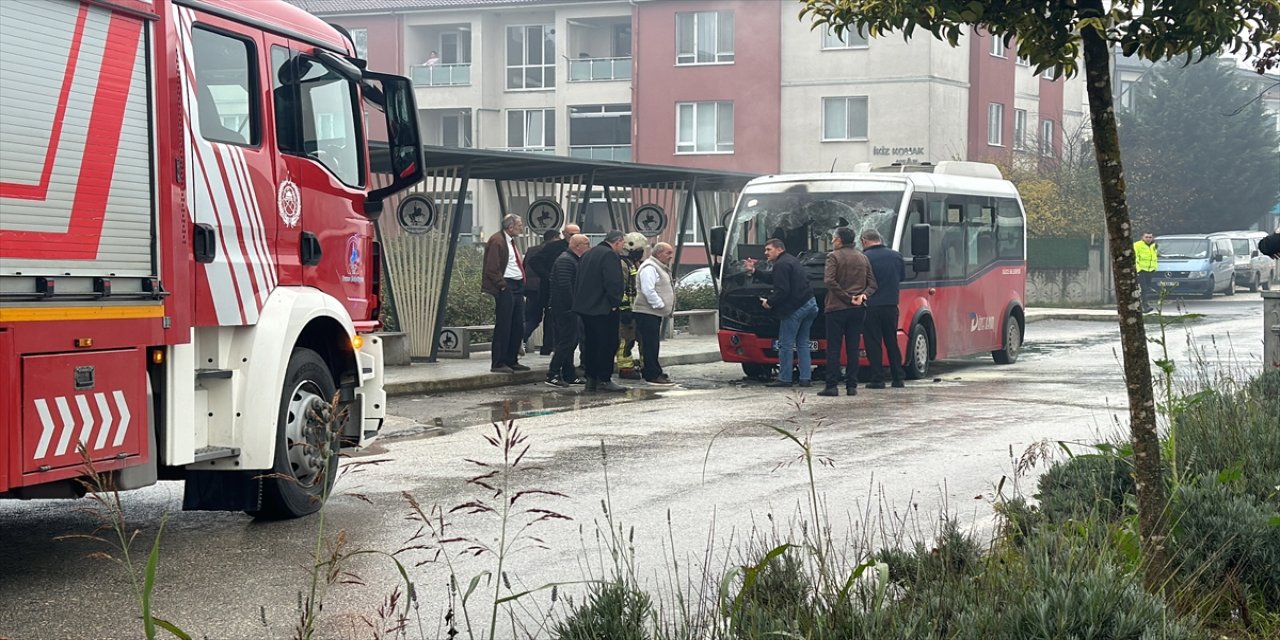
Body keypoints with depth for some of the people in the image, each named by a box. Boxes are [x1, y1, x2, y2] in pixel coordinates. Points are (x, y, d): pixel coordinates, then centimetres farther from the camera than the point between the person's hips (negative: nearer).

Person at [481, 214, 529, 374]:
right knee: (503, 326, -7)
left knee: (517, 325, 10)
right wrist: (502, 286, -17)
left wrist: (522, 283, 17)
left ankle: (512, 361, 18)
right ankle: (498, 364, -4)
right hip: (505, 288, -10)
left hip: (517, 287, 10)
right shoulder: (497, 241, -11)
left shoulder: (512, 241, 19)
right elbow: (491, 269, -17)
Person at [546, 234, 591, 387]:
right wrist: (572, 304, -22)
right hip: (565, 308, -11)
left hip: (568, 308, 11)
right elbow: (564, 285, -25)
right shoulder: (565, 260, -16)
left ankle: (569, 375, 19)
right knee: (566, 342, -10)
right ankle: (552, 375, -8)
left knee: (570, 341, 13)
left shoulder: (572, 259, 19)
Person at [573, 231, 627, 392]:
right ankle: (604, 380, -5)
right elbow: (613, 282, -22)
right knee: (608, 343, -4)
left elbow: (579, 281, 20)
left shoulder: (588, 254, 16)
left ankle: (591, 379, 16)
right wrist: (615, 303, -14)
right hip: (603, 308, -9)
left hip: (584, 306, 9)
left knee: (591, 343, 13)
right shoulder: (610, 255, -14)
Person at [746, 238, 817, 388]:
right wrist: (754, 272, 23)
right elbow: (774, 280, 25)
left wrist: (769, 301, -6)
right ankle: (806, 378, 11)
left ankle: (784, 378, 1)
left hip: (795, 308, -10)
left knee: (786, 344, -2)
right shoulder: (791, 260, 21)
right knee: (802, 343, 14)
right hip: (810, 304, 10)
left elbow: (782, 290, -19)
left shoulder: (781, 265, -12)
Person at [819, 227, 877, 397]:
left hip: (837, 307, -5)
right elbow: (872, 283, 9)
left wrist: (847, 297, -15)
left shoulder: (834, 257, -6)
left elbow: (829, 281, -18)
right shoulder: (863, 258, 13)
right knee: (853, 348, 7)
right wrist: (863, 295, -6)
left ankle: (831, 386, -4)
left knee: (833, 348, -1)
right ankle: (852, 386, 5)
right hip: (858, 309, 5)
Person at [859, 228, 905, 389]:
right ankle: (898, 378, 14)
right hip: (891, 304, 4)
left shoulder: (864, 258, -11)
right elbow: (902, 276, 16)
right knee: (892, 342, 13)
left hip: (871, 306, -4)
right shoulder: (895, 256, 4)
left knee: (873, 344, 2)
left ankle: (877, 379, 0)